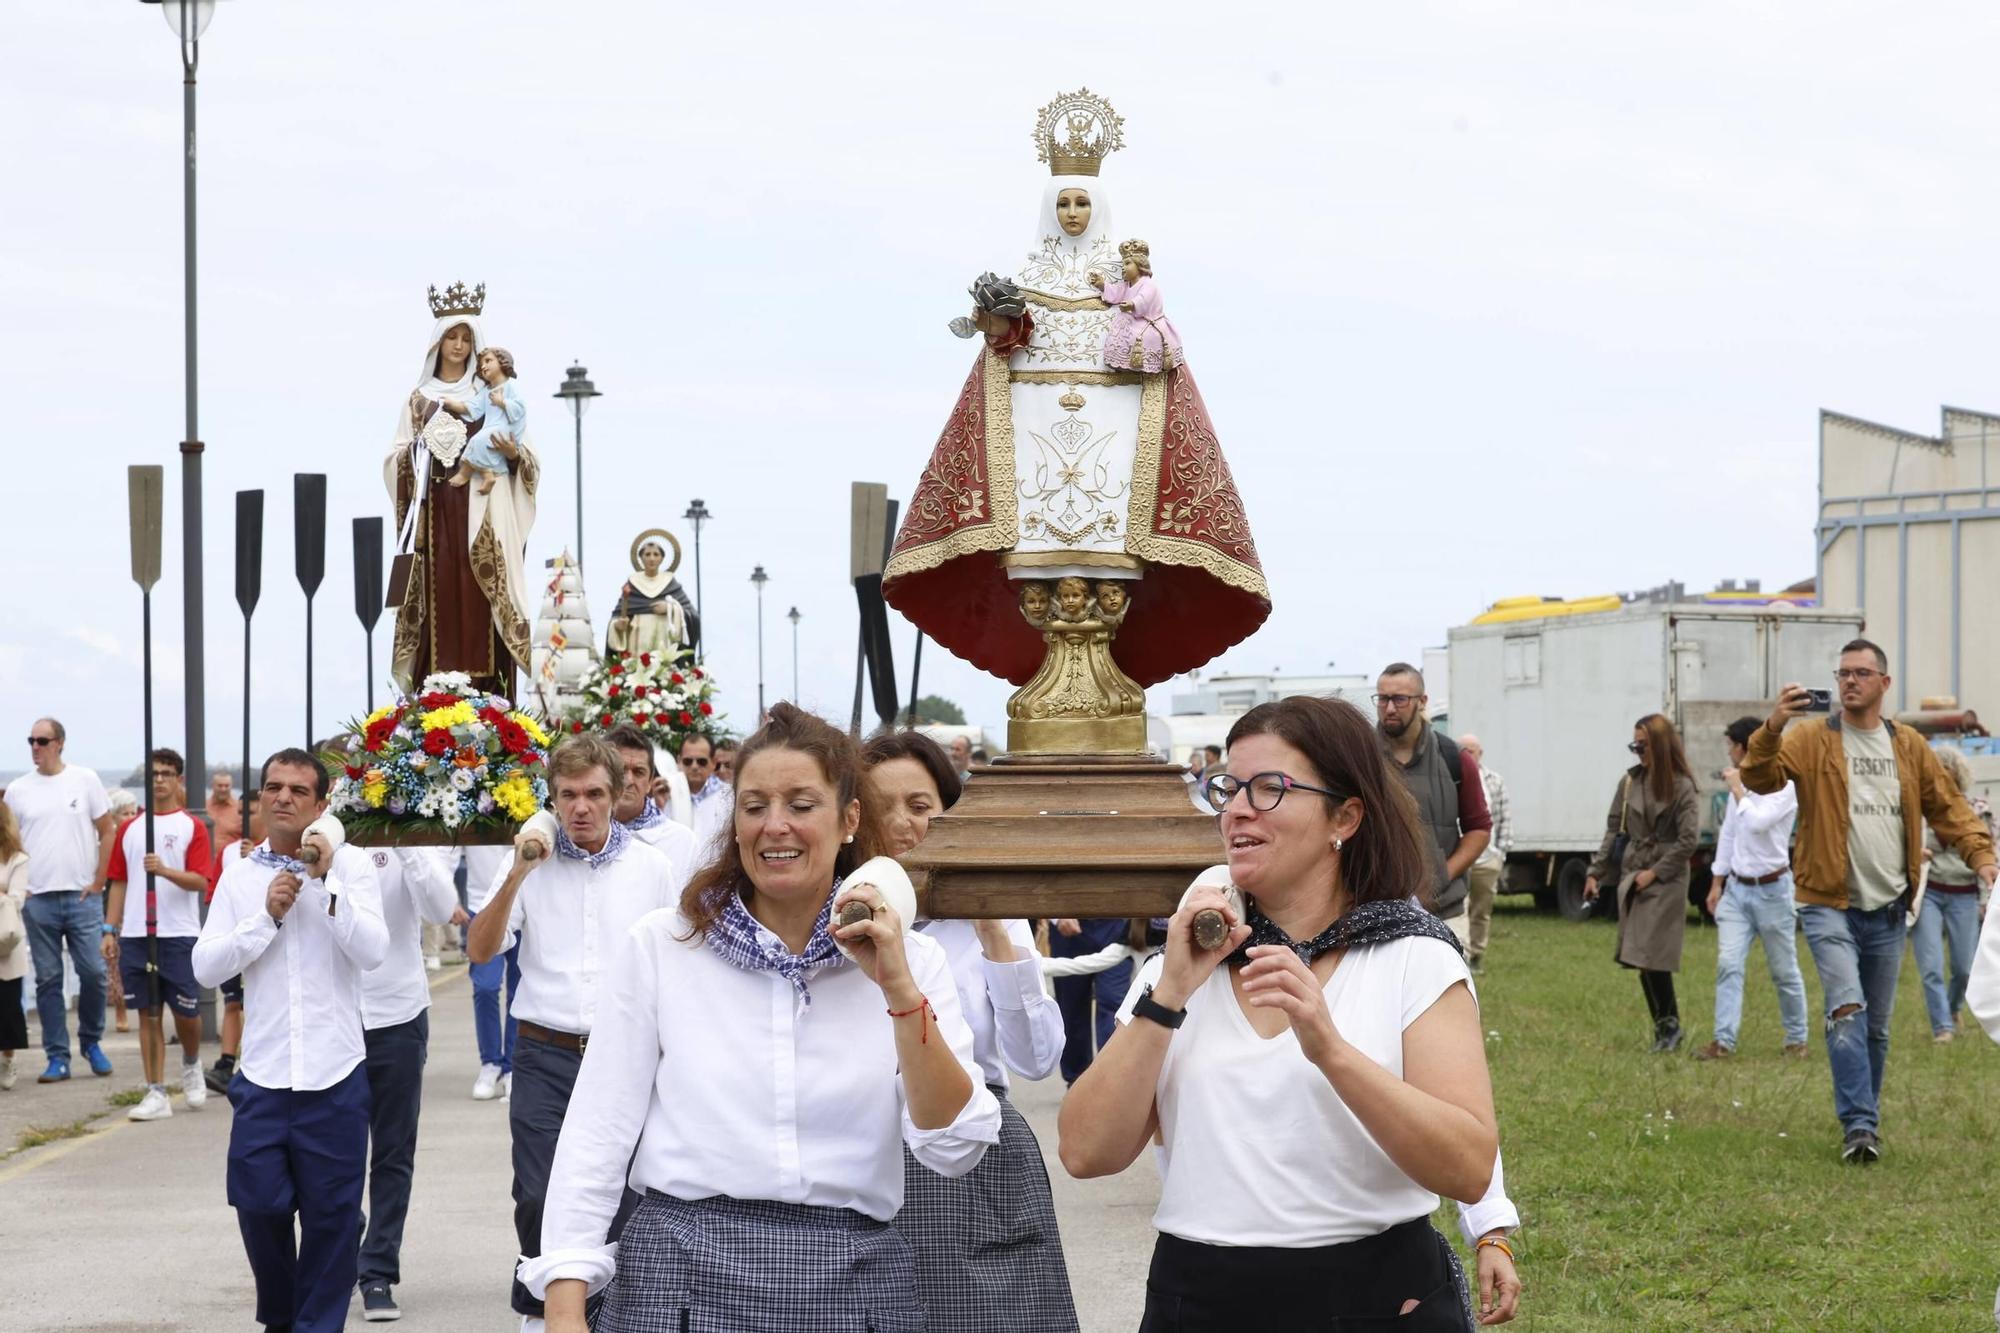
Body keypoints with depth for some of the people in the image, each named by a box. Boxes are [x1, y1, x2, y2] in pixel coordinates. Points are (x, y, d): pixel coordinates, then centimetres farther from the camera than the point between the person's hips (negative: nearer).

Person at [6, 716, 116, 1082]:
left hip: (82, 896, -1)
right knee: (48, 980, 3)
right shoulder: (18, 789, 6)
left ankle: (91, 1042, 17)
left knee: (93, 972, -3)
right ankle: (57, 1057, 7)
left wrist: (98, 882, -1)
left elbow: (107, 832, 5)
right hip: (38, 900, 1)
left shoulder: (84, 781, 2)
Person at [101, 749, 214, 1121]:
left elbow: (200, 881, -9)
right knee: (148, 1014, 3)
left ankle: (191, 1065, 31)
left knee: (186, 1012, 0)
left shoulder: (192, 827, 0)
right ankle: (156, 1094, 5)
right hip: (135, 935, 3)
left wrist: (165, 871, -26)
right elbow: (118, 882, 14)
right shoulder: (129, 829, 11)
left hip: (180, 934, -3)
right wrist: (110, 930, 7)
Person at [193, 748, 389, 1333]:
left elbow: (374, 951, -11)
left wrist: (327, 886, -18)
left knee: (331, 1212, 4)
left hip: (334, 1075, -2)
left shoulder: (349, 864, 0)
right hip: (263, 1073, 2)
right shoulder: (240, 875, 6)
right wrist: (267, 916, -9)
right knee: (259, 1206, 4)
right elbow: (206, 967, 0)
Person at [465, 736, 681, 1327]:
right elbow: (480, 950, -3)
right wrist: (516, 877, -16)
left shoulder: (652, 867, 4)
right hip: (546, 1056, 0)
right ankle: (537, 1307, 16)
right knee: (537, 1198, -3)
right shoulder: (532, 863, 3)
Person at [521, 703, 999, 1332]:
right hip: (681, 1278, -1)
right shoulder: (658, 947, 1)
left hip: (850, 1281, 1)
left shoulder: (911, 959, 5)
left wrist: (899, 987, -13)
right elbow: (596, 1139, -1)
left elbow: (956, 1150, -5)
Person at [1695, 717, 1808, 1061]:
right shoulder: (1740, 785, 11)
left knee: (1784, 970, 5)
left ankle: (1796, 1039, 19)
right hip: (1737, 888, 6)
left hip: (1772, 890, -6)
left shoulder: (1784, 786, -12)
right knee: (1728, 964, -6)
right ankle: (1724, 1041, -9)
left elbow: (1757, 822, -27)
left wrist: (1739, 790, -16)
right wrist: (1717, 883, 16)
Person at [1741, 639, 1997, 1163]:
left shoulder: (1910, 748, 9)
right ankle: (1859, 1125, -20)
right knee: (1847, 1009, -20)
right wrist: (1772, 728, -35)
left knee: (1877, 1025, 11)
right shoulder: (1810, 739, -3)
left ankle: (1864, 1120, 25)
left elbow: (1948, 808, 12)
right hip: (1829, 904, -4)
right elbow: (1760, 779, -17)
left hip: (1887, 909, 4)